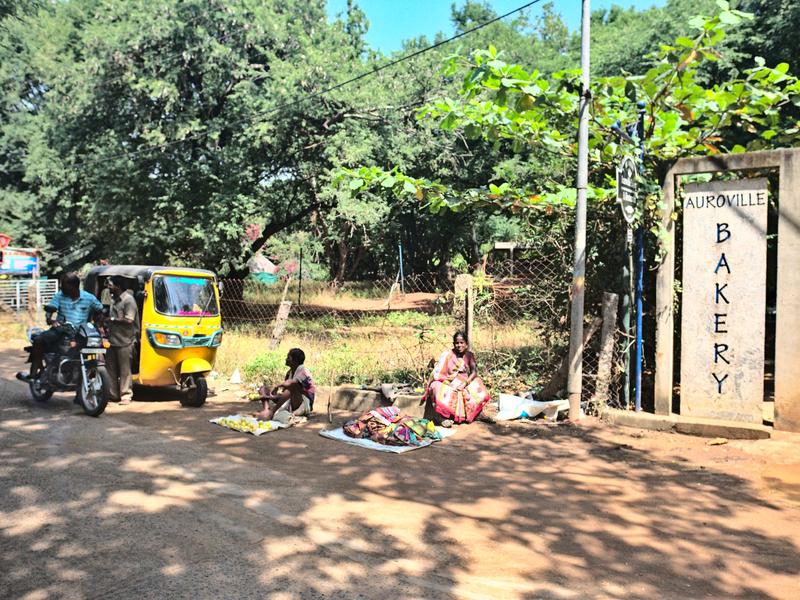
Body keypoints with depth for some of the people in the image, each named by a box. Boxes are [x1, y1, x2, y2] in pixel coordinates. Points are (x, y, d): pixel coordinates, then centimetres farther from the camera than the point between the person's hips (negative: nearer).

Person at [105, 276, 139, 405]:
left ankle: (125, 396, 2)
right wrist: (107, 324, 12)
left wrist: (112, 319, -12)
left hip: (125, 341, -9)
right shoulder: (114, 299, 16)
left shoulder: (128, 300, -12)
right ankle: (113, 394, 19)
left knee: (125, 370, -4)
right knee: (110, 369, 11)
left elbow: (129, 320, -21)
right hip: (113, 340, 9)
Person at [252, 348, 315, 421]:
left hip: (305, 405, -8)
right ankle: (266, 409, -31)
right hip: (292, 405, 8)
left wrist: (276, 386, -20)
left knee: (292, 386, -35)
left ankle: (271, 412, -39)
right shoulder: (289, 373, 10)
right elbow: (283, 392, 5)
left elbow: (289, 383, -34)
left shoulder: (302, 372, -14)